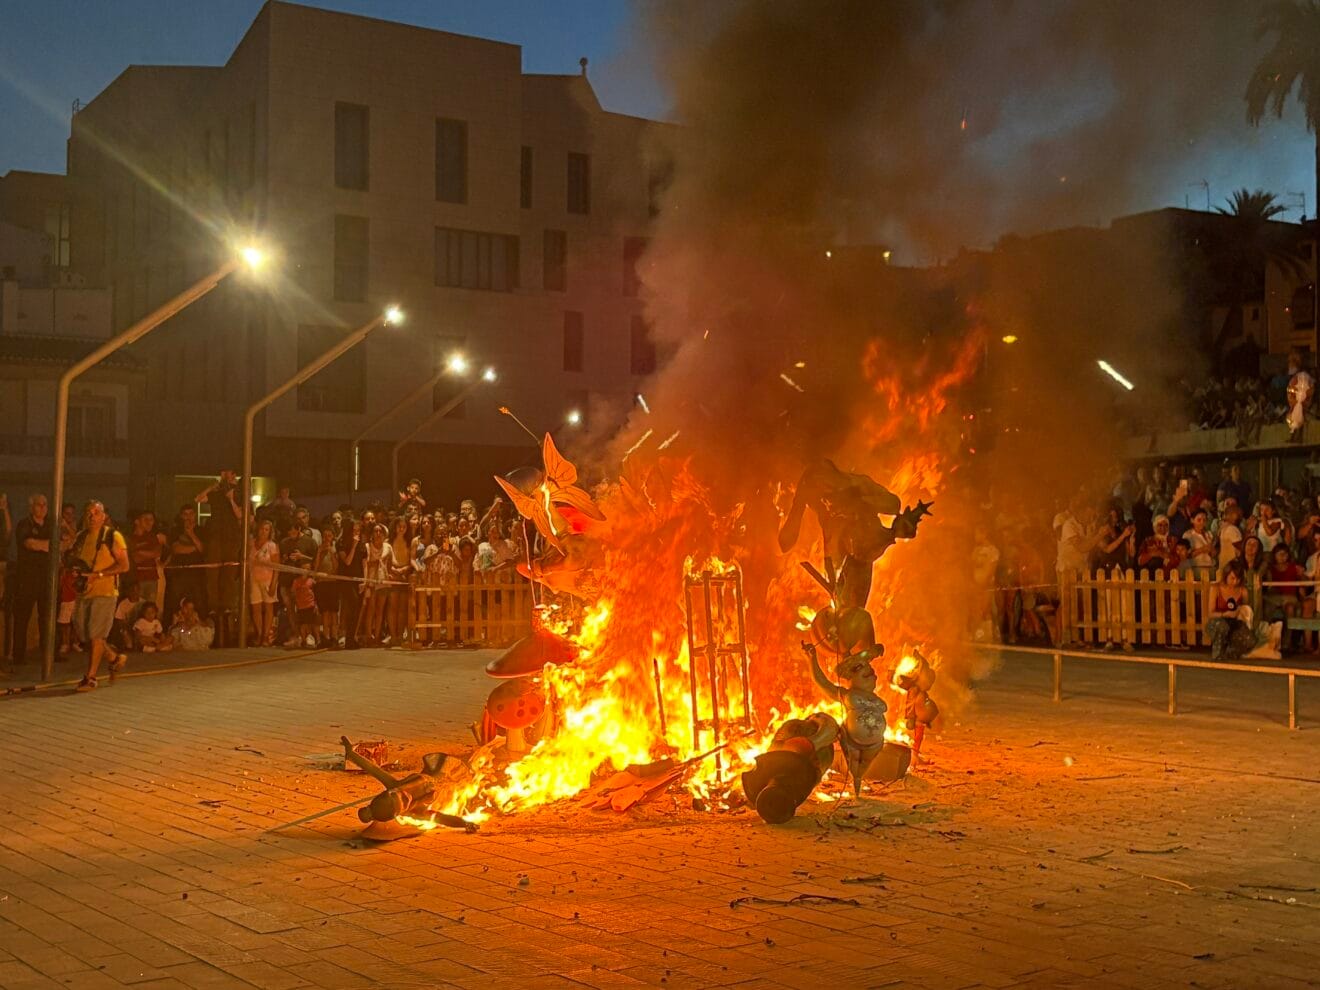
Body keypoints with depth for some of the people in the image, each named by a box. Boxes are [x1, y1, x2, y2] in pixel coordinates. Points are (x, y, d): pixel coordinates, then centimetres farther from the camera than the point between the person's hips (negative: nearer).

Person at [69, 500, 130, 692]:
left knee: (95, 634, -9)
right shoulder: (80, 536, 14)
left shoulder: (113, 536, -4)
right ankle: (115, 658, 28)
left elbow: (124, 566, -9)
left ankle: (91, 677, -2)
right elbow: (72, 560, 25)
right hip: (84, 590, 6)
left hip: (105, 591, -6)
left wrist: (98, 574, -18)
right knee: (83, 632, 8)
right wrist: (75, 564, 0)